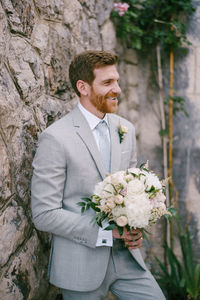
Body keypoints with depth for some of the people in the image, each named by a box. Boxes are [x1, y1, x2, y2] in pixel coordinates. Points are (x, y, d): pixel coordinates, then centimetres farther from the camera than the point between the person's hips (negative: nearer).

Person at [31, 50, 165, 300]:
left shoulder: (125, 129, 5)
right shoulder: (55, 138, -15)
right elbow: (44, 215, -16)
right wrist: (106, 231, -19)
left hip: (125, 255, 5)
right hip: (81, 264, -5)